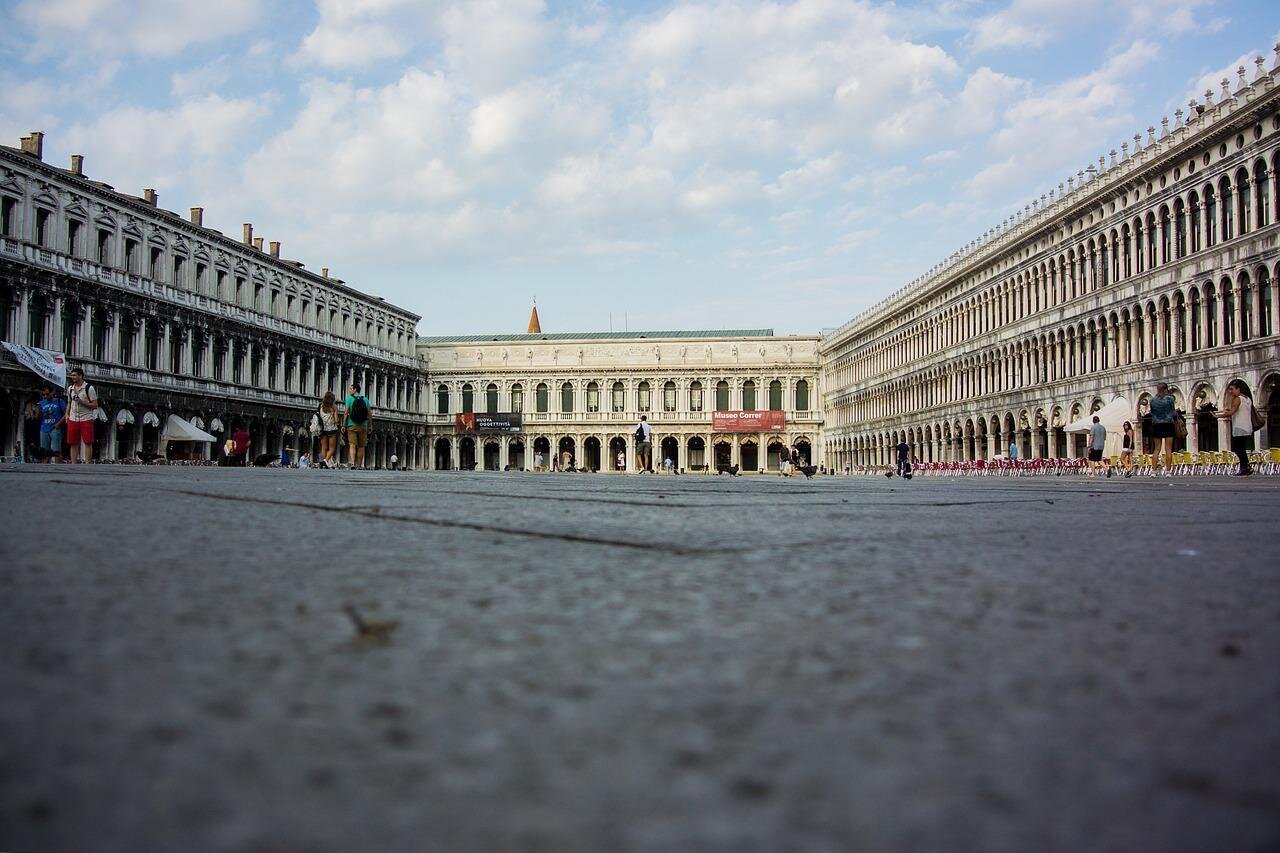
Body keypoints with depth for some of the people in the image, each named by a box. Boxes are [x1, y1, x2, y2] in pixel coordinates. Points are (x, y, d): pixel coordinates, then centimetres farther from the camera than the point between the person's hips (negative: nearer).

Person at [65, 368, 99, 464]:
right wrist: (67, 415, 11)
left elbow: (95, 405, -5)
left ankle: (87, 464, -6)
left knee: (88, 442, -7)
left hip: (86, 419, -5)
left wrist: (82, 402, -16)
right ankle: (73, 465, 8)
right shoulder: (70, 389, 14)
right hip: (73, 419, 5)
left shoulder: (89, 388, -3)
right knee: (73, 443, 4)